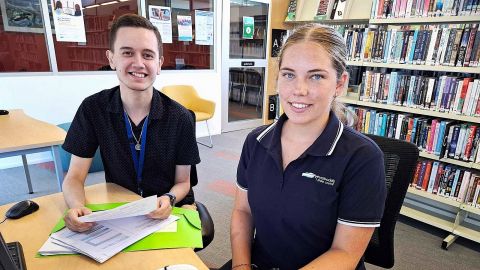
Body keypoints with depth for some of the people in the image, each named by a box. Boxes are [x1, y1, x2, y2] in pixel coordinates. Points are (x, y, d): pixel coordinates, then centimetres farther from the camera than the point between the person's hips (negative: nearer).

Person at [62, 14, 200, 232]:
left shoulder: (180, 118, -14)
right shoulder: (92, 109, -9)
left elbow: (183, 182, -4)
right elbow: (74, 177, -5)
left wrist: (169, 199, -26)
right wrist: (76, 207, -26)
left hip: (168, 210, -1)